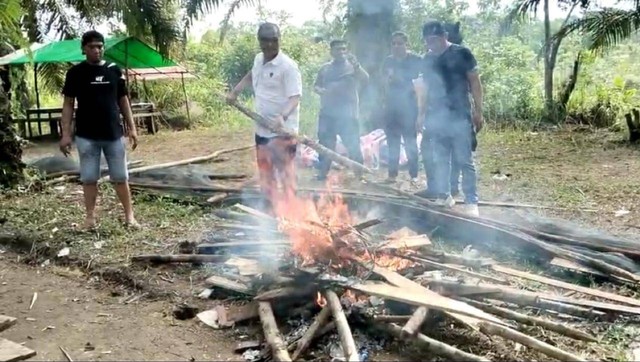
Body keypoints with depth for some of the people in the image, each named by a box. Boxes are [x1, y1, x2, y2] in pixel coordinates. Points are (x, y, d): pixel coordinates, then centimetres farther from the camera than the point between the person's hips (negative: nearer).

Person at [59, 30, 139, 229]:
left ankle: (129, 216, 11)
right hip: (86, 136, -1)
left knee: (120, 177, 5)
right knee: (89, 178, 5)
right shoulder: (76, 72, -1)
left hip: (114, 134, 1)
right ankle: (90, 217, 16)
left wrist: (132, 127, 5)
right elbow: (68, 104, 1)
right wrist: (66, 133, -6)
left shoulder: (114, 70, 5)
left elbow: (123, 100, 10)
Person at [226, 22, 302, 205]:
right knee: (265, 173, 18)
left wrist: (283, 116, -38)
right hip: (262, 128, 8)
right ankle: (272, 206, 32)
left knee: (285, 173, -7)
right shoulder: (258, 60, 8)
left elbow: (295, 97, -22)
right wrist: (235, 91, 24)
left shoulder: (288, 66, -16)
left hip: (282, 130, -8)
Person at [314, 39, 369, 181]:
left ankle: (359, 172, 5)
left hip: (347, 114, -3)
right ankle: (323, 171, 16)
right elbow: (316, 86, 17)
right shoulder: (325, 68, 13)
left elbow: (366, 78, -13)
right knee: (325, 144, 7)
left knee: (353, 144, -4)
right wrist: (320, 91, -7)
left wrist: (356, 65, -30)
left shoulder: (352, 66, 3)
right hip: (327, 113, 3)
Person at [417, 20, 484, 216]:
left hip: (460, 116, -5)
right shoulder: (428, 58, 10)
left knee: (464, 160, -3)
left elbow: (475, 83, -4)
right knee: (440, 160, 10)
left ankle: (471, 202, 4)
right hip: (437, 117, 5)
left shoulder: (462, 53, -4)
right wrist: (421, 114, 12)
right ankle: (443, 196, 22)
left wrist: (478, 111, -9)